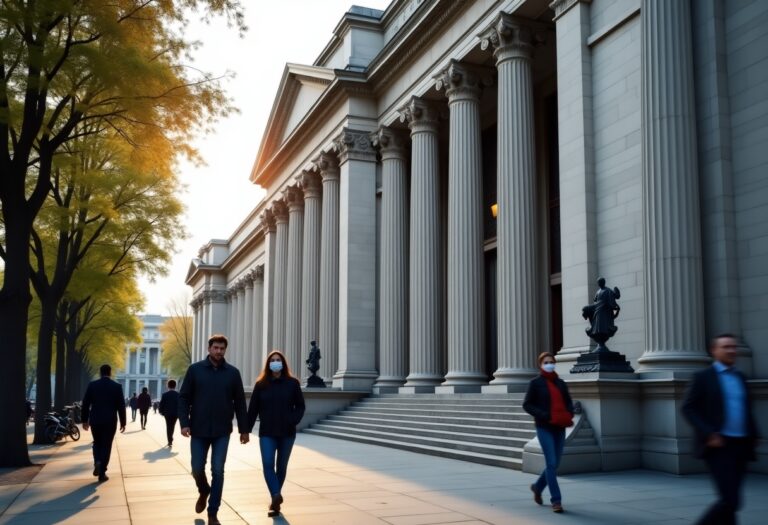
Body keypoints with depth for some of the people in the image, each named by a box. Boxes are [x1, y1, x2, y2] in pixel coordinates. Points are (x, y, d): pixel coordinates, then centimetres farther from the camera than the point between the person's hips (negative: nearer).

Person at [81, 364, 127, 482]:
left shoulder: (92, 385, -1)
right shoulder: (117, 386, -4)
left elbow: (85, 404, 1)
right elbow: (121, 406, -3)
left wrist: (85, 420, 11)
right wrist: (123, 422, 4)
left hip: (95, 420, 2)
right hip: (110, 421, -2)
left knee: (97, 443, 20)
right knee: (106, 445, 5)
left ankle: (97, 462, -4)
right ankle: (102, 473, 4)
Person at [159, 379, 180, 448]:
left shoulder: (164, 394, -7)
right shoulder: (178, 394, -5)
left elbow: (161, 404, -5)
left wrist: (161, 412, 8)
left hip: (167, 414, -1)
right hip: (175, 413, 1)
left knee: (168, 427, 6)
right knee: (172, 427, 16)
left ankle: (170, 441, 0)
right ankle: (170, 440, 26)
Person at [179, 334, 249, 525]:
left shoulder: (233, 373, 1)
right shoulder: (195, 369, -1)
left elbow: (240, 403, 4)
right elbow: (183, 398, 0)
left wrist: (244, 429, 3)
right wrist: (184, 422, -10)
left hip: (222, 432, 0)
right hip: (199, 430, 0)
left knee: (218, 471, -1)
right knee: (197, 469, 6)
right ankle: (203, 492, 39)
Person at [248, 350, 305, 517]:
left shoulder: (292, 383, 0)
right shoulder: (261, 384, 3)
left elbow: (300, 406, 4)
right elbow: (253, 408, 2)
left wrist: (293, 421, -12)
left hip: (287, 433, 0)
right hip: (267, 433, 0)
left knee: (281, 466, 9)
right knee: (268, 465, -16)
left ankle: (275, 498, 24)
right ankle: (276, 497, -24)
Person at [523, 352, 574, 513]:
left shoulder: (561, 383, 12)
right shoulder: (536, 382, -2)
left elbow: (568, 402, 18)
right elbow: (527, 405, -4)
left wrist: (569, 415, -3)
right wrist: (545, 416, -15)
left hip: (560, 428, 5)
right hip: (545, 428, -5)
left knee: (555, 464, 11)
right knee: (551, 463, -10)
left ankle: (537, 486, 35)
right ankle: (556, 500, -3)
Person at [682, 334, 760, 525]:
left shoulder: (740, 377, 16)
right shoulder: (703, 377, -3)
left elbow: (747, 409, 23)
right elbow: (688, 408, -8)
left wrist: (753, 435, 8)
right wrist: (709, 434, -18)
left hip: (740, 446, 6)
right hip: (718, 446, -6)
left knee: (730, 499, 8)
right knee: (731, 500, -13)